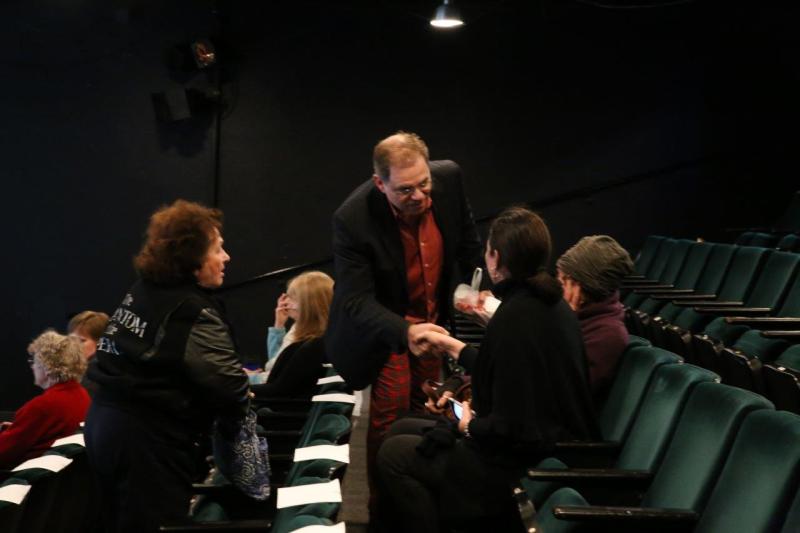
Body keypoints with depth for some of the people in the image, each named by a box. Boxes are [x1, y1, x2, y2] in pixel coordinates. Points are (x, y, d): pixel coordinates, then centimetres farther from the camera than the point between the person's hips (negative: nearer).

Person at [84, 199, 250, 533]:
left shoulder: (139, 292, 10)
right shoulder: (195, 314, -16)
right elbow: (229, 388, -23)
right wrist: (240, 402, 1)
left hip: (105, 422, 9)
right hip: (149, 441, -9)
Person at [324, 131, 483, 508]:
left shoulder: (448, 178, -20)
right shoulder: (352, 220, -33)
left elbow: (467, 238, 2)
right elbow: (356, 301, -33)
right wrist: (405, 331, -49)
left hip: (433, 319, 5)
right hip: (382, 325, -4)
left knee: (424, 410, 14)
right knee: (390, 410, -10)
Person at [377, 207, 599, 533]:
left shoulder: (514, 319, -26)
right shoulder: (550, 304, 3)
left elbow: (509, 427, -25)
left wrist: (469, 426, -5)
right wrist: (452, 346, 25)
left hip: (526, 470, -9)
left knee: (393, 453, 0)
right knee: (403, 430, 18)